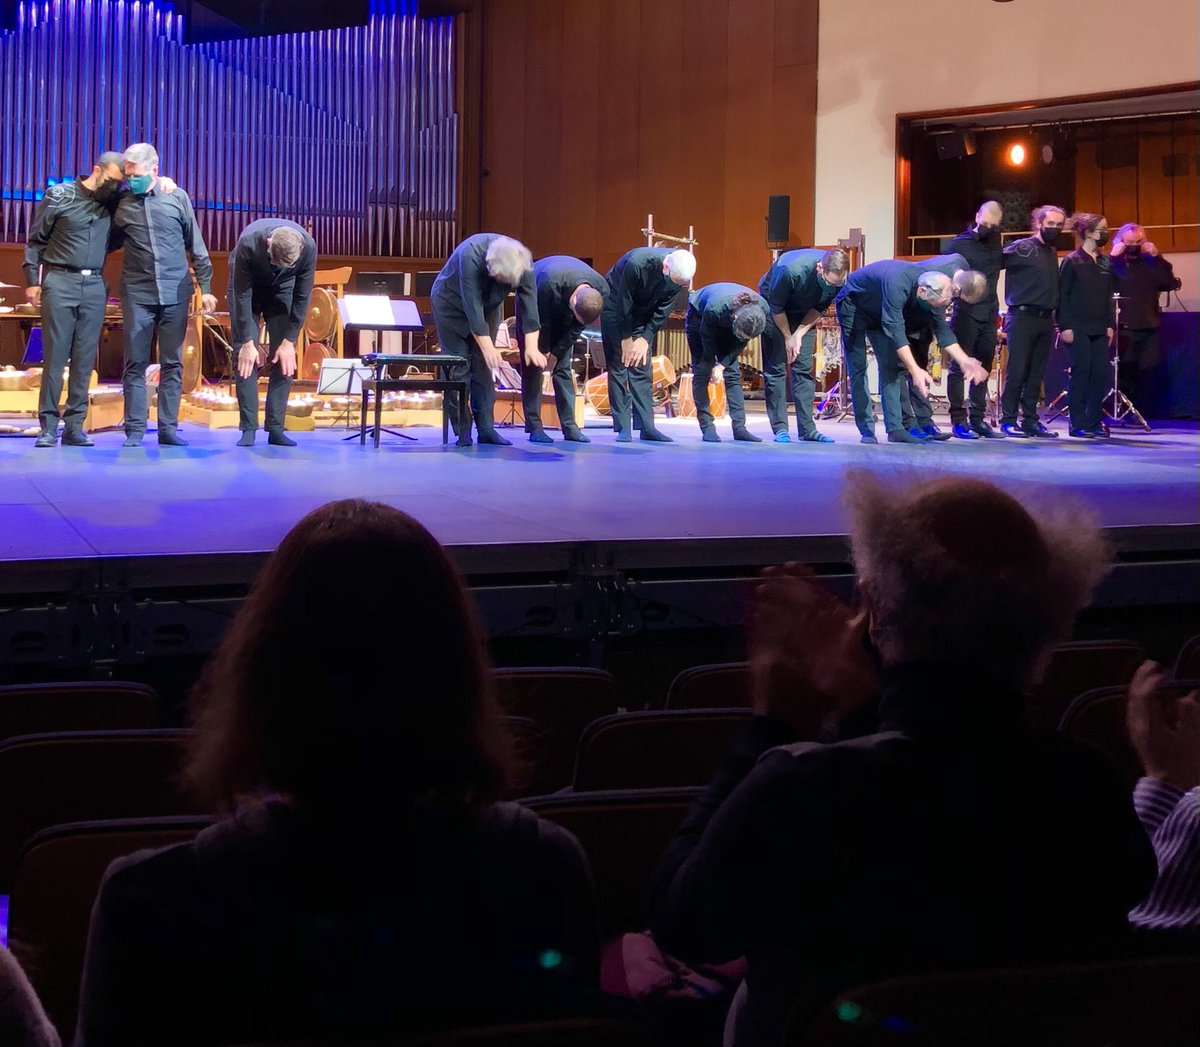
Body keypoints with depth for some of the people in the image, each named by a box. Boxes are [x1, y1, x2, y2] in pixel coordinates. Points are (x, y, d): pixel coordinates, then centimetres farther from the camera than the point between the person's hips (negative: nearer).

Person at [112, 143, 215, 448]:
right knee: (135, 364, 0)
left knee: (172, 364, 3)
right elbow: (110, 243, 14)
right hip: (137, 294, 0)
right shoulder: (121, 205, 3)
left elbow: (196, 247, 7)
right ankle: (135, 430, 4)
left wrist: (206, 286, 5)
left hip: (175, 294, 0)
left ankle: (168, 428, 8)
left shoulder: (177, 198, 3)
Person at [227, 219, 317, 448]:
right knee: (246, 357, -12)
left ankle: (276, 429, -4)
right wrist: (247, 342, -25)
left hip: (282, 289, 2)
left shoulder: (308, 247, -32)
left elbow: (302, 297, -21)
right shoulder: (248, 244, -37)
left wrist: (289, 341, -19)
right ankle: (248, 429, -8)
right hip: (249, 285, -2)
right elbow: (242, 295, -27)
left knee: (284, 359, -8)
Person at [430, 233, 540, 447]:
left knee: (483, 367, -2)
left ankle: (486, 429, -2)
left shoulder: (522, 263, -24)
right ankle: (462, 431, -7)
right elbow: (472, 306, -37)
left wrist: (531, 347, -29)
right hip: (452, 303, -4)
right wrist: (488, 347, -37)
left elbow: (529, 302, -23)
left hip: (487, 308, 4)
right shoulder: (470, 257, -38)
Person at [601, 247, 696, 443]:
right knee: (619, 365, -9)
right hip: (615, 306, -4)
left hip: (644, 313, 4)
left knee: (642, 368, 0)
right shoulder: (637, 263, -37)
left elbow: (663, 311, -10)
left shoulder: (681, 274, -21)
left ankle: (647, 426, -1)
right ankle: (623, 428, -9)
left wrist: (645, 338, -14)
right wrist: (626, 338, -17)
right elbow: (623, 304, -25)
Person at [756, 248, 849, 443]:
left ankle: (807, 429, -2)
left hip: (804, 314, 4)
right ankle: (780, 429, -7)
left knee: (804, 369, -2)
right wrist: (788, 338, -14)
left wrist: (799, 334, -15)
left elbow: (819, 308, -7)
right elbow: (776, 307, -23)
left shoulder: (838, 278, -25)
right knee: (776, 368, -8)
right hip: (774, 310, -4)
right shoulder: (790, 270, -40)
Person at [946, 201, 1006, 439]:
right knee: (960, 366, -4)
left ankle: (978, 419, 16)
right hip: (965, 313, -6)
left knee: (983, 367, 10)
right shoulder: (959, 244, -6)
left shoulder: (994, 240, 10)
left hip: (989, 313, 6)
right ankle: (958, 421, -2)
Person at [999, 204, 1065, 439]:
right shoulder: (1022, 248, -5)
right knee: (1017, 371, -7)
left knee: (1037, 374, 8)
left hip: (1045, 320, 7)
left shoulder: (1052, 254, 18)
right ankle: (1008, 420, -2)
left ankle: (1030, 420, 12)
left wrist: (1059, 321, 16)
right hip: (1022, 316, -7)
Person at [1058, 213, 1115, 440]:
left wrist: (1110, 324, 9)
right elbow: (1062, 296, -6)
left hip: (1100, 329, 6)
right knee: (1081, 373, -6)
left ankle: (1094, 421, 10)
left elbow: (1108, 298, 18)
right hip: (1078, 328, -6)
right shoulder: (1072, 261, -4)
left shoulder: (1105, 264, 13)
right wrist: (1065, 326, -13)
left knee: (1101, 374, 1)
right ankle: (1078, 424, -1)